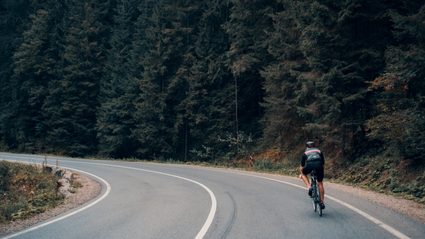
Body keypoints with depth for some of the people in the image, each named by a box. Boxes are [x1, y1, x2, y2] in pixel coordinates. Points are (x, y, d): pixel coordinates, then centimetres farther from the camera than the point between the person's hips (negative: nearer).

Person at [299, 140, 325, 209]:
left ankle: (309, 187, 7)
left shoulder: (305, 153, 30)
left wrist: (301, 174, 51)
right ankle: (322, 202, 14)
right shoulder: (319, 151, 34)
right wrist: (323, 173, 53)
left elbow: (302, 166, 35)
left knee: (303, 174, 30)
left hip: (309, 165, -1)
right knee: (320, 183, 16)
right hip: (319, 164, 2)